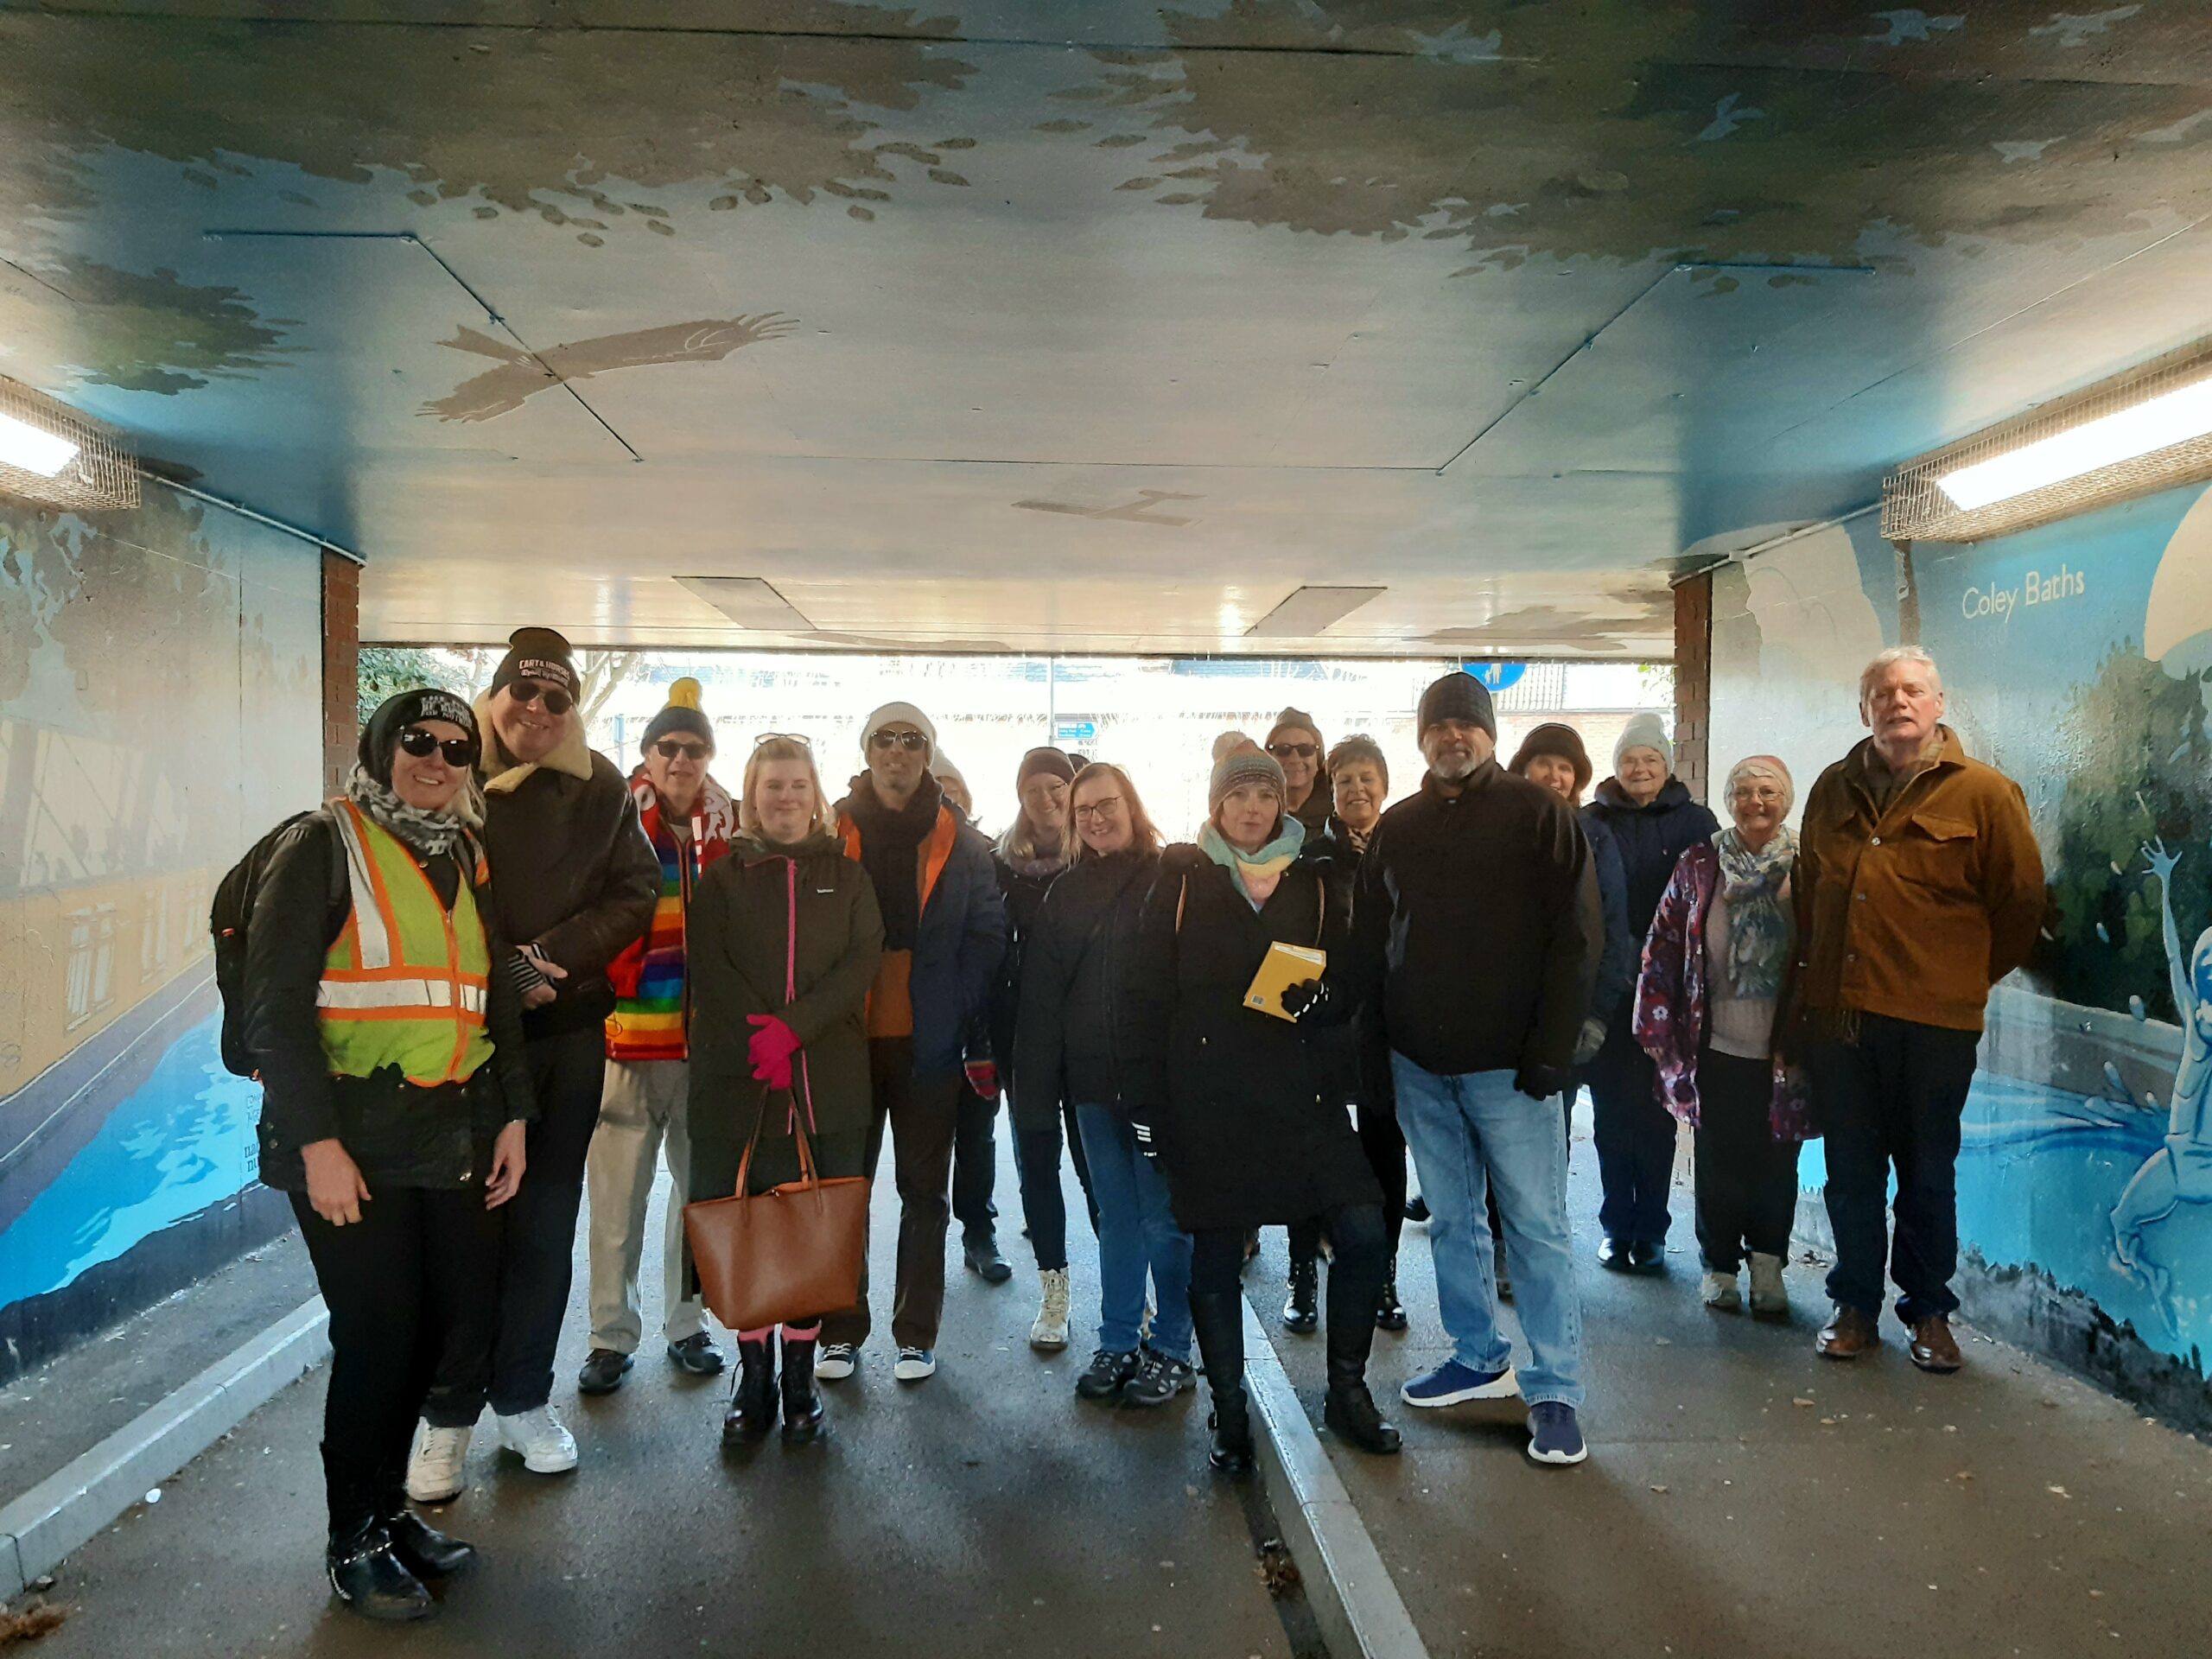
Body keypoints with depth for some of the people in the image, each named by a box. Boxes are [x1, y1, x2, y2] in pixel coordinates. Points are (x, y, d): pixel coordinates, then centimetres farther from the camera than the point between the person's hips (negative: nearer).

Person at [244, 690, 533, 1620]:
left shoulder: (465, 860, 14)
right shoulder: (323, 848, -5)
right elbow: (275, 1005, -11)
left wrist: (512, 1116, 10)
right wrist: (318, 1143, -17)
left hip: (455, 1131, 6)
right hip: (352, 1138, -6)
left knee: (462, 1324, 8)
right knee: (379, 1334, -1)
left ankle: (387, 1502, 31)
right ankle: (354, 1541, 21)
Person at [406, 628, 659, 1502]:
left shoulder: (599, 787, 3)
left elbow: (635, 891, 2)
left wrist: (553, 955, -11)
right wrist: (493, 975, -13)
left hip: (567, 1035, 3)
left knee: (545, 1223, 12)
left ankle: (523, 1398, 28)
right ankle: (447, 1412, 21)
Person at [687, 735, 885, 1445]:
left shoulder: (847, 876, 11)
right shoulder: (724, 877, 10)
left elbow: (863, 961, -1)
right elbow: (709, 966, 0)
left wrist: (794, 1027, -14)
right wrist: (759, 1035, -14)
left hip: (829, 1083, 1)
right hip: (738, 1082, 0)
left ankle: (800, 1376, 15)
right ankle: (754, 1377, 17)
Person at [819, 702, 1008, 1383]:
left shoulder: (959, 840, 1)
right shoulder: (831, 832, 0)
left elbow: (988, 932, 1)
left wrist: (957, 1016, -6)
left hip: (928, 1043, 0)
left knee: (924, 1191, 9)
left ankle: (917, 1333, 20)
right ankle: (840, 1330, 21)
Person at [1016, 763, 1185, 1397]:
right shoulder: (1067, 892, 10)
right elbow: (1040, 995, 8)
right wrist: (1038, 1090, 3)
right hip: (1095, 1081, 4)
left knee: (1165, 1216, 4)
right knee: (1117, 1218, 14)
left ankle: (1171, 1348, 18)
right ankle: (1118, 1344, 26)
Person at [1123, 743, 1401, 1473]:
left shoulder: (1311, 882, 9)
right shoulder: (1182, 880, 1)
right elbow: (1145, 995, 0)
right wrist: (1144, 1099, -4)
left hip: (1299, 1090, 2)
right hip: (1208, 1098, -2)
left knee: (1363, 1233, -6)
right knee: (1216, 1255, 5)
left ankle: (1347, 1391, 15)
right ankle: (1229, 1412, 22)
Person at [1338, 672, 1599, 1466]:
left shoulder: (1537, 813, -3)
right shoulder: (1397, 827, 11)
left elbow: (1576, 937, -7)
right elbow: (1367, 943, 12)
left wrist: (1552, 1046, -13)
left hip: (1508, 1063, -5)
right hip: (1419, 1063, 5)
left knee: (1536, 1225, -1)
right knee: (1451, 1220, 14)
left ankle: (1555, 1391, 9)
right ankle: (1479, 1358, 28)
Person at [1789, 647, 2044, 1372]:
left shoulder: (1985, 793, -2)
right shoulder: (1834, 790, 11)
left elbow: (2020, 903, 1)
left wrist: (1970, 979, 5)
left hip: (1933, 1020, -3)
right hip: (1837, 1013, 4)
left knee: (1928, 1175, 9)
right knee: (1851, 1173, 10)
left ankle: (1929, 1312, 23)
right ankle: (1856, 1307, 22)